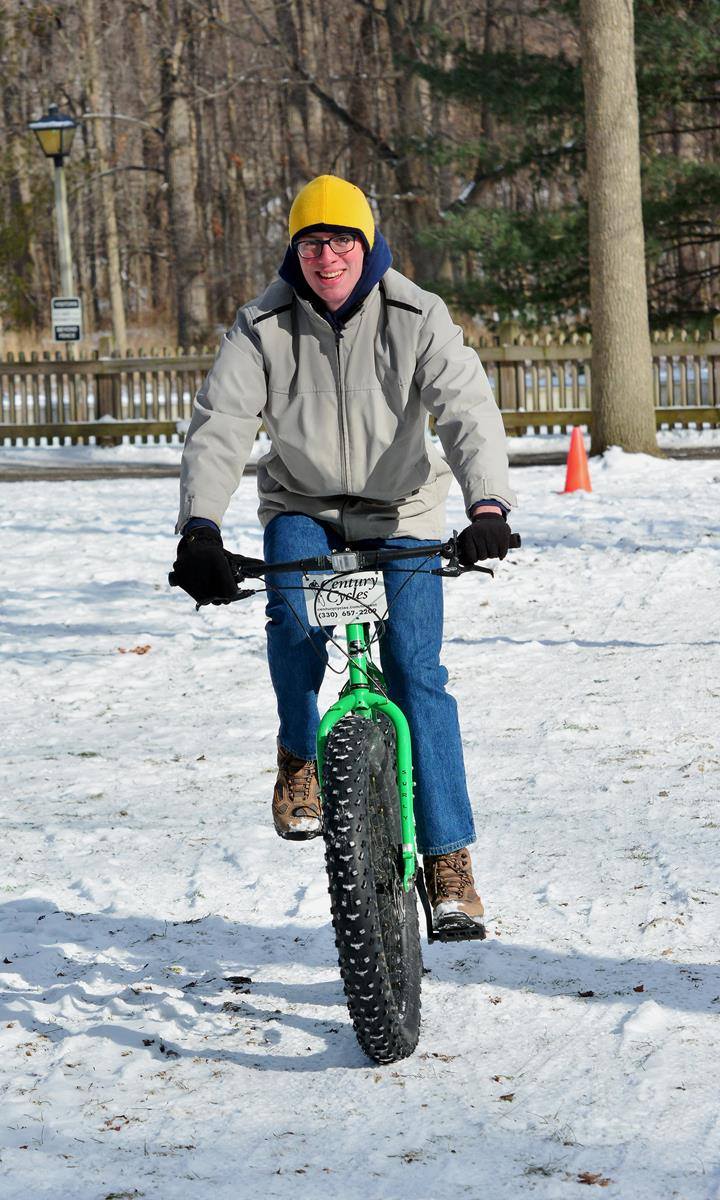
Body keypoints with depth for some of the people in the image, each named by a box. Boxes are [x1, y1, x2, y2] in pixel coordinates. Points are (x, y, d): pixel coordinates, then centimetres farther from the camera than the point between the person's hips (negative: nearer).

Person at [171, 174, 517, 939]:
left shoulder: (414, 317, -13)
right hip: (302, 508, 1)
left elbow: (467, 408, -23)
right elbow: (219, 424, -18)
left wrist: (487, 505, -41)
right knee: (294, 616, -31)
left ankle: (448, 859, -6)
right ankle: (299, 756, -3)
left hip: (400, 513, -1)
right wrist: (199, 527, -34)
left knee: (416, 673, -12)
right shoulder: (263, 326, -10)